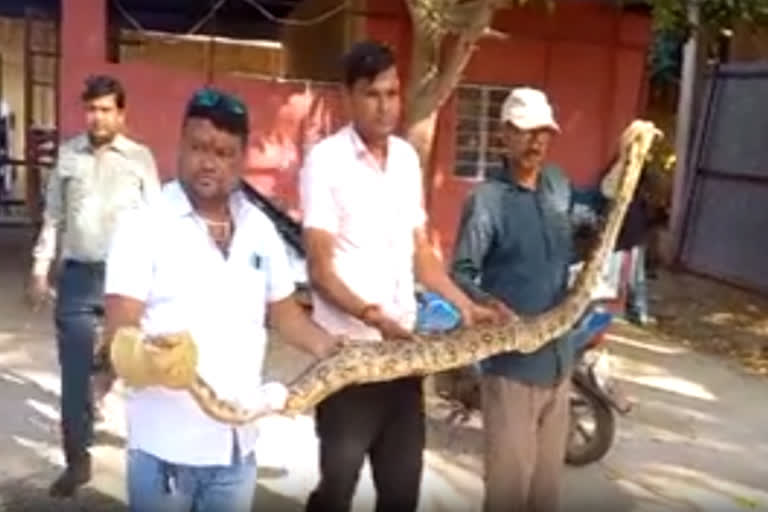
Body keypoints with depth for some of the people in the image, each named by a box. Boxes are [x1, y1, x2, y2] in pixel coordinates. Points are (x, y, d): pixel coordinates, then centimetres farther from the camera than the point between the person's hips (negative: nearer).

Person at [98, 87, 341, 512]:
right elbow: (119, 332, -15)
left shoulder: (260, 229, 5)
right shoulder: (143, 228, -10)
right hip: (165, 446, -4)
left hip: (237, 444, 4)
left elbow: (283, 313, 13)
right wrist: (149, 355, -37)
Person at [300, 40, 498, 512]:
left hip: (405, 346, 6)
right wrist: (374, 317, -27)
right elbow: (320, 271, -13)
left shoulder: (407, 157, 9)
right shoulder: (325, 160, -10)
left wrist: (466, 306, 4)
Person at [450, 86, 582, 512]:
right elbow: (460, 273, -14)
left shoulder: (559, 185, 7)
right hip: (511, 360, -6)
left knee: (548, 473, 18)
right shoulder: (486, 199, -13)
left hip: (558, 355, 6)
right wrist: (484, 302, -33)